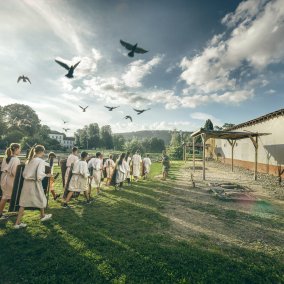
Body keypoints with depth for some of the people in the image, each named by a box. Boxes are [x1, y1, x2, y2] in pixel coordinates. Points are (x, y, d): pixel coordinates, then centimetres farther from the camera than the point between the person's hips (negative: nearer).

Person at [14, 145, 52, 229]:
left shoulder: (29, 160, 8)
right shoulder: (41, 161, -15)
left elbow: (24, 173, 9)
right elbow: (39, 174, -27)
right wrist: (46, 175, -10)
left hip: (26, 182, 7)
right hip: (34, 183, -6)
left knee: (23, 202, 12)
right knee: (41, 199, 17)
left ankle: (17, 223, 14)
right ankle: (43, 216, 37)